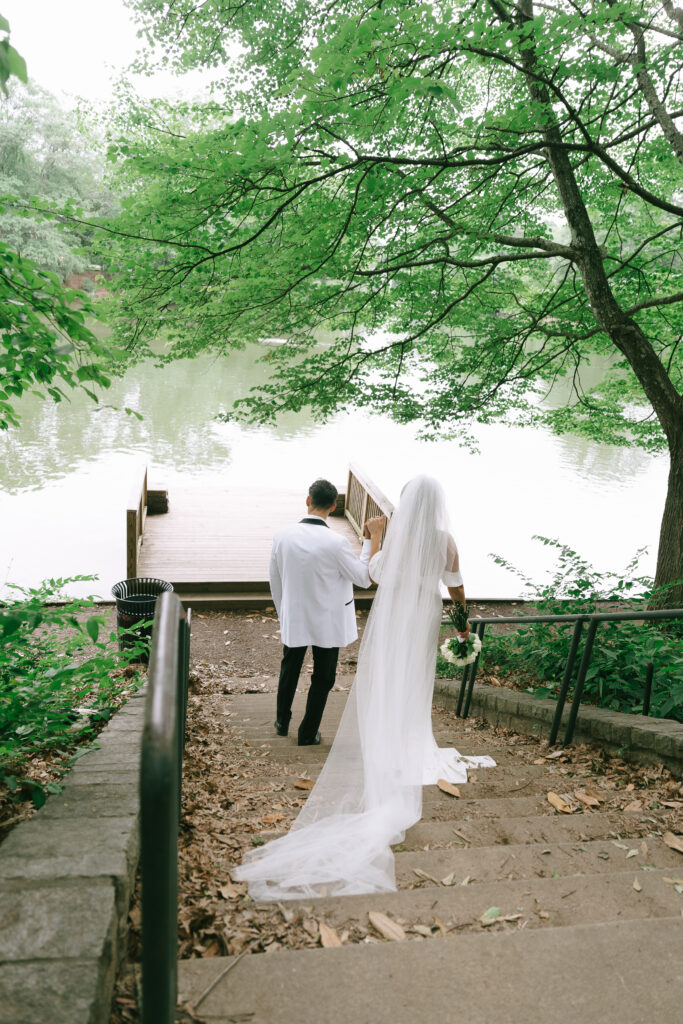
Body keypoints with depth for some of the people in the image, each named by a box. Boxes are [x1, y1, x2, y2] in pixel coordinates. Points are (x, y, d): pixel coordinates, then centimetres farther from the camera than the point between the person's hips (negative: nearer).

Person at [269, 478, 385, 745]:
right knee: (322, 677, 18)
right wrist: (373, 538, -11)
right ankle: (308, 733, 29)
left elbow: (275, 582, -1)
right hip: (327, 622, -3)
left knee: (289, 670, 26)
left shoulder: (283, 536, -14)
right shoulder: (335, 543, -27)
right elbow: (364, 577, -14)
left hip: (293, 619, 3)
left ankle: (282, 722, 44)